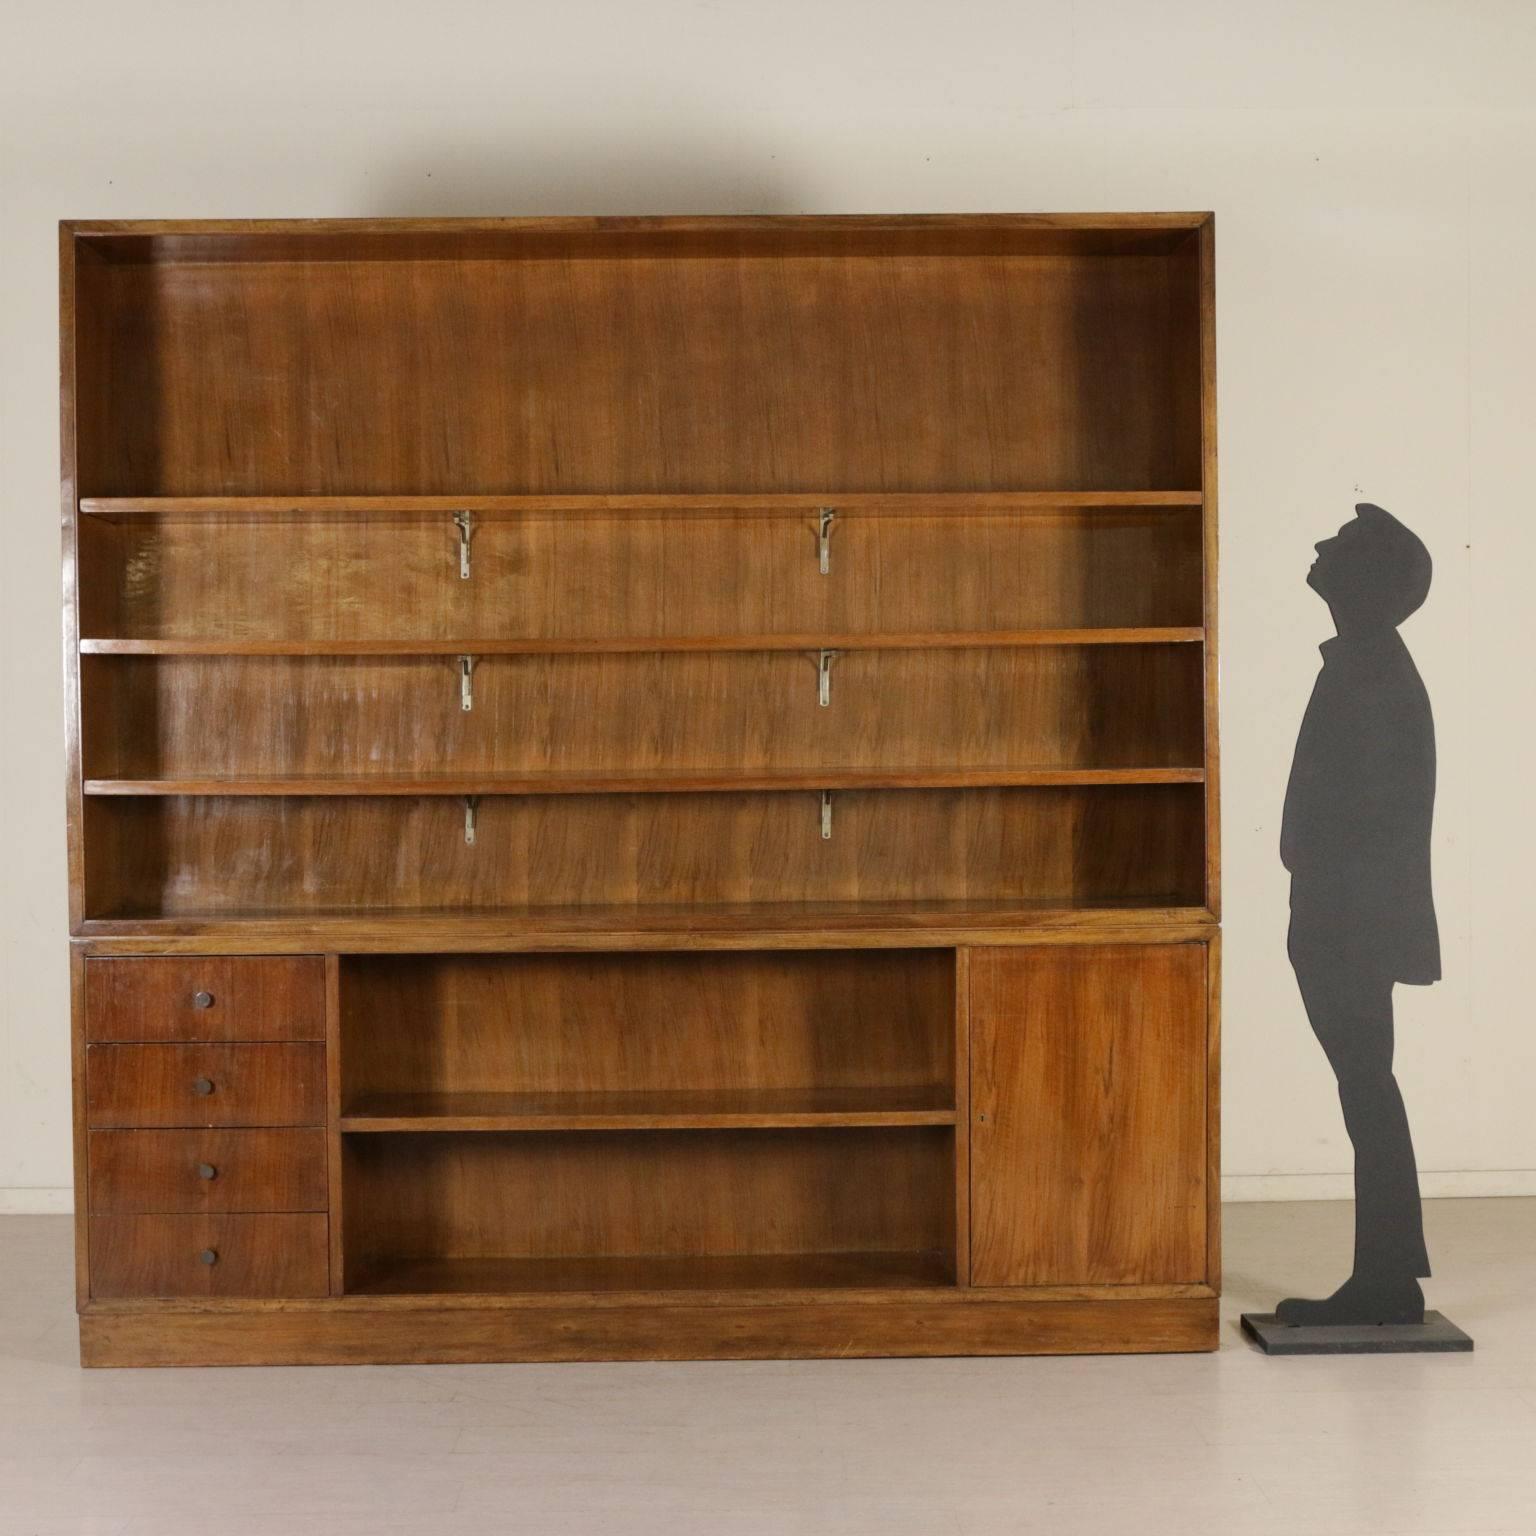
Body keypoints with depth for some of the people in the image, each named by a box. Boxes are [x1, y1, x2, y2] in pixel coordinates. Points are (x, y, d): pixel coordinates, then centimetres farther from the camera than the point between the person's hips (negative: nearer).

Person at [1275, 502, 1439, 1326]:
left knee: (1366, 1088, -4)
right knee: (1365, 1088, 12)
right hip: (1354, 921, 10)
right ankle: (1385, 1279, 18)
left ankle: (1386, 1280, 3)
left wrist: (1334, 926, -20)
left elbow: (1367, 806, -20)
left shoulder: (1369, 672, -15)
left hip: (1355, 924, -10)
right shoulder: (1370, 665, 15)